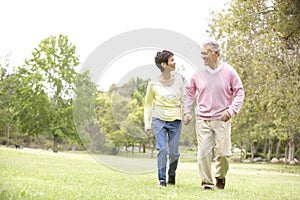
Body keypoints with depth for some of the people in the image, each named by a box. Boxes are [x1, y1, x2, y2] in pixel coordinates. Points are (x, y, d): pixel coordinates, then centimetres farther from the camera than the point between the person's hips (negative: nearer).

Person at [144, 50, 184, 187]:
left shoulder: (178, 79, 2)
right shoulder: (153, 84, -5)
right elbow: (148, 104, 5)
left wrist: (184, 114, 7)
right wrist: (147, 124, 2)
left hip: (175, 120, 2)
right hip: (159, 120, -2)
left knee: (174, 152, 2)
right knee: (162, 150, -11)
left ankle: (172, 174, 30)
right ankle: (162, 179, 2)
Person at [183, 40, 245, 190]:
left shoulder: (229, 72, -2)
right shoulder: (198, 74, 2)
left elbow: (239, 93, 3)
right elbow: (189, 92, 14)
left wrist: (231, 111, -10)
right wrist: (186, 111, 3)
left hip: (222, 120, -1)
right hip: (202, 120, 1)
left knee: (223, 152, -1)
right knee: (203, 153, -4)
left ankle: (220, 177, 26)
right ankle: (207, 183, 9)